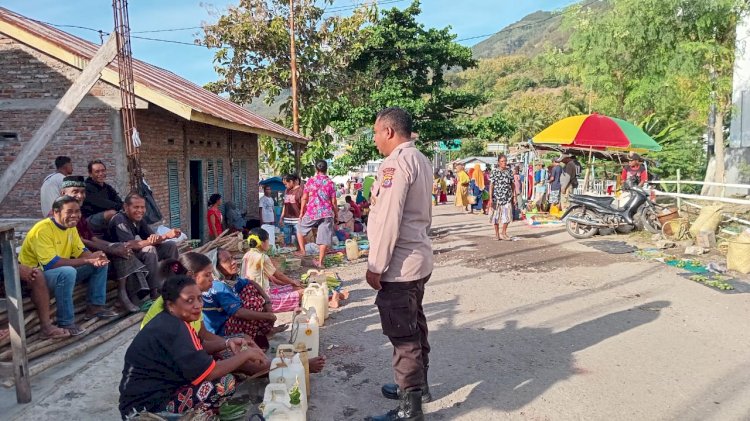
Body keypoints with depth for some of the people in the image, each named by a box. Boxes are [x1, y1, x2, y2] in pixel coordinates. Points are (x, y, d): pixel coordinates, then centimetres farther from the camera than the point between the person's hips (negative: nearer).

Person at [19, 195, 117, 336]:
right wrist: (87, 260, -31)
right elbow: (51, 264, -32)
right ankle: (66, 323, -27)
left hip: (63, 272, 9)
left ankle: (96, 306, 4)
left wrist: (95, 259, -20)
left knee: (100, 264, 0)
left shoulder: (71, 226, 1)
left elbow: (81, 251, 4)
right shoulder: (42, 229, -25)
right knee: (68, 272, -38)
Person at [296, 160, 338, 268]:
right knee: (324, 238, 2)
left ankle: (302, 250, 18)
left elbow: (304, 198, 2)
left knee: (300, 228, 24)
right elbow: (334, 201, 1)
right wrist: (336, 214, 12)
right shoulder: (330, 183, 1)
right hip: (327, 213, 0)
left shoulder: (310, 181, 1)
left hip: (312, 212, 0)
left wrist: (301, 212, 13)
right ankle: (320, 262, 3)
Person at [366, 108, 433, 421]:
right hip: (418, 259, 10)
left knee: (403, 335, -1)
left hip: (399, 265, -10)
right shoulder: (420, 160, 13)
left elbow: (388, 220, -22)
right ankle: (417, 386, 35)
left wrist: (375, 266, -16)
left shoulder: (395, 163, -18)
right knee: (414, 327, 20)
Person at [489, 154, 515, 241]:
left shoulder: (509, 171, 6)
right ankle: (497, 234, 18)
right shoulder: (495, 172, -3)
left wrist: (514, 196, 6)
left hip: (507, 197, 2)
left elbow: (513, 184, 10)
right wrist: (490, 198, -12)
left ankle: (504, 233, 17)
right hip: (497, 197, -2)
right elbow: (491, 185, -6)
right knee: (496, 216, 6)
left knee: (507, 215, -1)